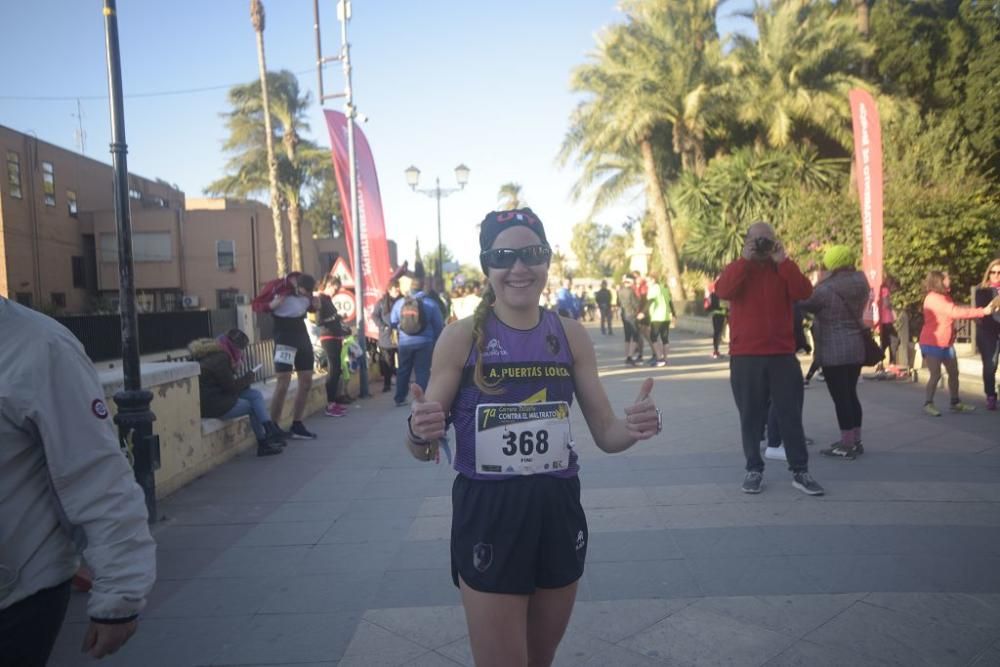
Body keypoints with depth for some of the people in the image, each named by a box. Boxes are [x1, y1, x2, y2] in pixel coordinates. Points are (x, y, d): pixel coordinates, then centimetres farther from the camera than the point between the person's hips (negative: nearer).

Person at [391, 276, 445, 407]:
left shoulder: (399, 303, 0)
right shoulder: (431, 304, -5)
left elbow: (393, 323, 4)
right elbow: (439, 325, -2)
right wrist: (437, 341, 11)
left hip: (405, 342, 2)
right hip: (424, 342, -2)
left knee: (403, 371, 15)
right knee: (422, 371, 2)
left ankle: (400, 399, 21)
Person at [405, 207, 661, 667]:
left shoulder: (571, 335, 0)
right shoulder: (461, 338, -10)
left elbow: (607, 435, 5)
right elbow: (426, 450, -7)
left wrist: (637, 426, -17)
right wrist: (419, 433, -30)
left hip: (558, 511, 4)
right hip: (487, 515, -4)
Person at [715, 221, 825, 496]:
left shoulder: (784, 270, 11)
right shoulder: (737, 269, 7)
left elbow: (804, 292, -8)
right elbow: (723, 291, -16)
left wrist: (783, 261, -10)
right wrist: (745, 259, -16)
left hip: (782, 355, 1)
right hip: (745, 356, -1)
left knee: (791, 414, 4)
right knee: (751, 417, 4)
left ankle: (800, 471, 11)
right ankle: (754, 470, 13)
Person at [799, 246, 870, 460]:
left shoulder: (826, 289, -16)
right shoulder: (861, 284, 6)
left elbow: (804, 304, -5)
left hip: (834, 350, -8)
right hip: (857, 347, 8)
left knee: (840, 397, -2)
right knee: (851, 394, 16)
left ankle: (846, 445, 2)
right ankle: (856, 441, 22)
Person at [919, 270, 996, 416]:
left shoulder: (945, 297, 13)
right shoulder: (933, 298, -19)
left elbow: (956, 310, 7)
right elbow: (955, 312, -25)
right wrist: (982, 312, -25)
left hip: (946, 343, 10)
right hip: (932, 344, -10)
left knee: (954, 372, 12)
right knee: (936, 374, -10)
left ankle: (955, 403, 22)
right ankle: (928, 404, 2)